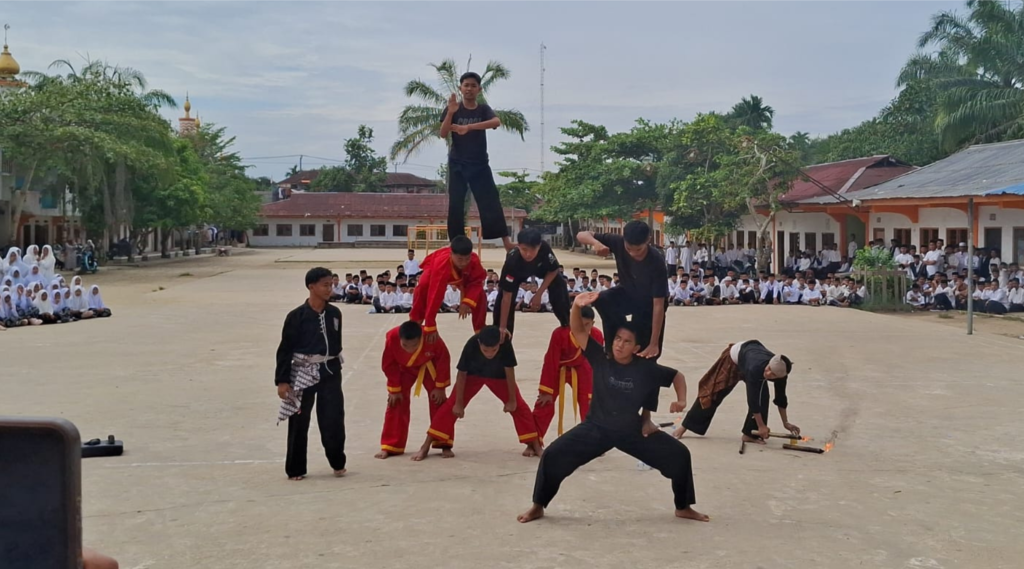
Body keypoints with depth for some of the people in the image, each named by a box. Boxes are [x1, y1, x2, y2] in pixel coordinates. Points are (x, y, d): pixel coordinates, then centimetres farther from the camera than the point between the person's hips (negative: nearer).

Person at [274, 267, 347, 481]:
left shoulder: (335, 313, 2)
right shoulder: (297, 316, -11)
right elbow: (285, 350, -7)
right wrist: (282, 380, -9)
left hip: (330, 373, 3)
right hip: (303, 374, -3)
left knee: (333, 419, 2)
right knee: (299, 423, 5)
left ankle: (338, 463, 22)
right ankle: (295, 469, 17)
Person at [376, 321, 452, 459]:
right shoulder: (391, 338, -39)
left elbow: (444, 360, -20)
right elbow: (388, 365, -20)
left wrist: (440, 387, -13)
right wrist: (394, 389, -12)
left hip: (428, 367, 0)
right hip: (404, 368, 1)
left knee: (438, 401, -4)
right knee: (396, 403, -4)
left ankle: (445, 445, 7)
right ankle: (389, 447, 5)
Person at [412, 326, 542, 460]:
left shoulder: (505, 345, -38)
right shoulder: (471, 345, -38)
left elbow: (509, 372, -24)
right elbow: (462, 374, -25)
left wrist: (512, 400, -16)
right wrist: (459, 403, -17)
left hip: (498, 376, 1)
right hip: (473, 374, -1)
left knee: (518, 405, -7)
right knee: (452, 405, -9)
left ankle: (534, 445, 7)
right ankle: (425, 447, -3)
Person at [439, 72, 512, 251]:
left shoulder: (483, 109, 2)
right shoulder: (453, 109, 1)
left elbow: (497, 122, -20)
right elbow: (443, 134, -9)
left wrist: (469, 127, -32)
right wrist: (450, 112, -26)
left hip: (480, 164, 0)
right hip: (457, 164, 0)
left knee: (491, 202, -7)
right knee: (456, 205, 0)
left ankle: (506, 242, -10)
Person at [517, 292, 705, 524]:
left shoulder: (646, 369, -13)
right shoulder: (601, 359, -15)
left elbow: (677, 376, 3)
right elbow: (578, 331, -24)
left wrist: (681, 401, -12)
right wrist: (577, 306, -42)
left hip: (632, 431, 1)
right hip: (596, 428, -1)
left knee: (679, 455, -5)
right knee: (553, 456, -16)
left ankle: (683, 508, 18)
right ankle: (537, 506, 6)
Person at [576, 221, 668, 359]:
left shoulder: (656, 262, -35)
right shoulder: (618, 243, -27)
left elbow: (658, 305, -32)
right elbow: (581, 235, -22)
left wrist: (654, 344, -35)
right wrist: (596, 242, -47)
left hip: (649, 303, -3)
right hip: (627, 293, 4)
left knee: (645, 357, -8)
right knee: (602, 300, -27)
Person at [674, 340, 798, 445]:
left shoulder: (781, 373, -31)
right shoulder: (756, 368, -48)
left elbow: (780, 398, -12)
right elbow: (752, 399, -40)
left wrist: (785, 423, -5)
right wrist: (761, 426, -32)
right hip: (735, 357, -4)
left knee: (763, 396, -16)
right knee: (713, 392, -1)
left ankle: (750, 434, -4)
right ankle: (685, 427, 10)